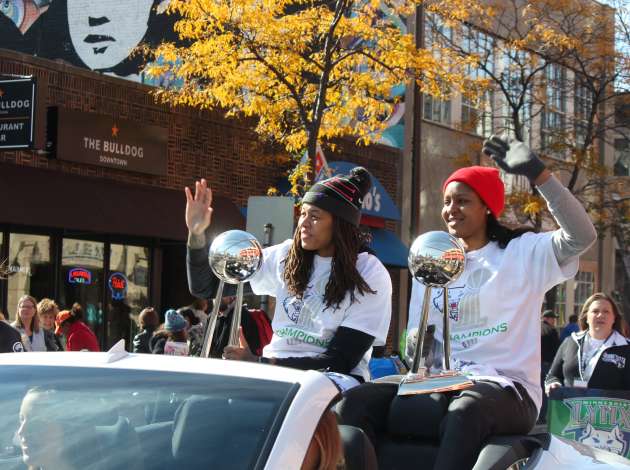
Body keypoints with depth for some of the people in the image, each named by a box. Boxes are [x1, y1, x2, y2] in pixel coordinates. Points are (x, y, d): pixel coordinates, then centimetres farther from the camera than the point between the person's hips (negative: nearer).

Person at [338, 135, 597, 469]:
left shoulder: (523, 253, 5)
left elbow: (582, 236, -13)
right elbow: (416, 334, 20)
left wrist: (538, 173, -19)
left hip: (507, 388, -5)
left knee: (465, 412, -42)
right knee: (356, 402, -21)